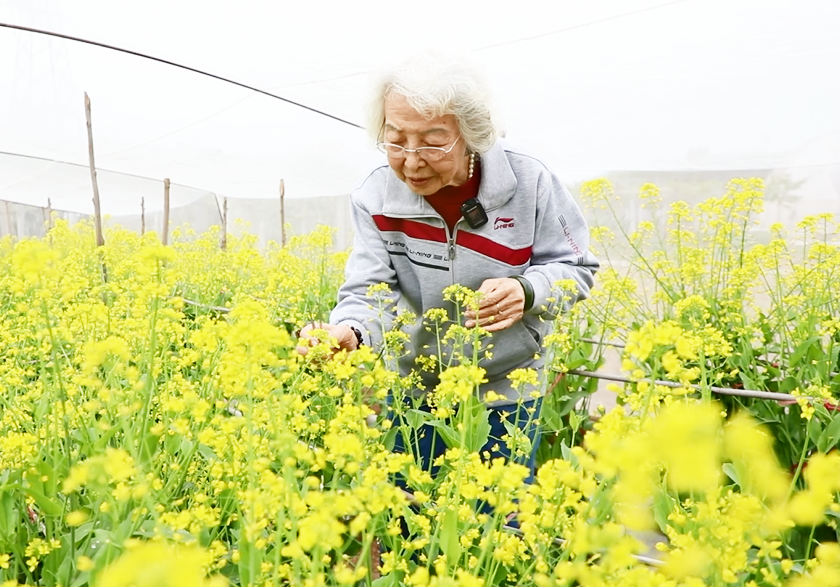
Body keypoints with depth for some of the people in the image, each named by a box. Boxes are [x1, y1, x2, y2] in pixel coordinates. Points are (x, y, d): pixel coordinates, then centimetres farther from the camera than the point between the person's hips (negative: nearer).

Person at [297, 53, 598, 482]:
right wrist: (347, 331, -38)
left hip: (507, 392, -1)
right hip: (414, 390, 1)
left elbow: (576, 269, -6)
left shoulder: (527, 181, -16)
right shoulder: (376, 195, -12)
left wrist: (526, 293, -27)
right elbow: (369, 290, -15)